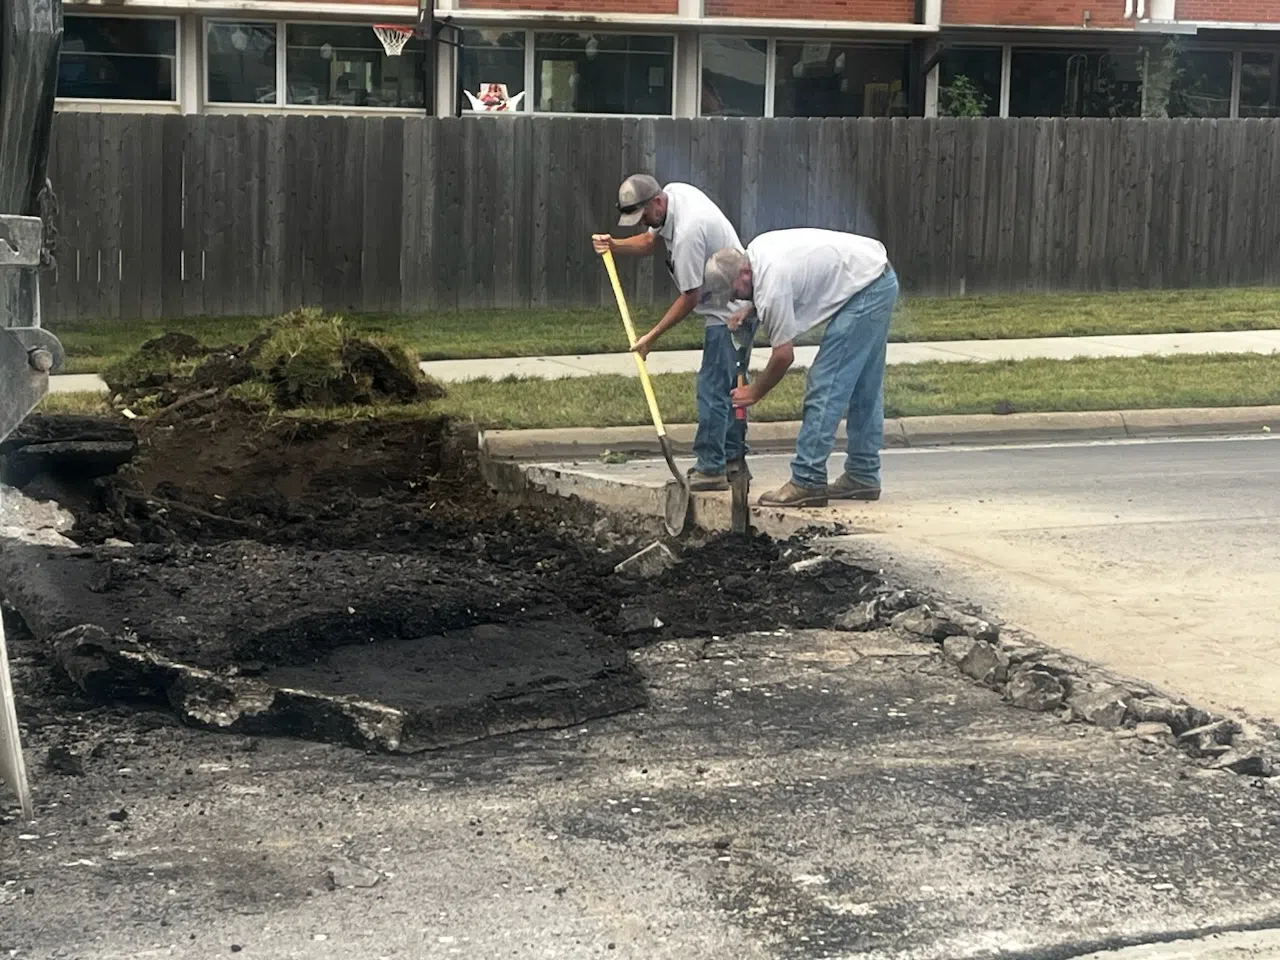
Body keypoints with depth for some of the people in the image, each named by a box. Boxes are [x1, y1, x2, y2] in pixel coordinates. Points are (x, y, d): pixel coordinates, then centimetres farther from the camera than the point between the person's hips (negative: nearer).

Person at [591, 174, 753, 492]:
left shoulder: (687, 233, -28)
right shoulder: (673, 192, 1)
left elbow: (690, 297, -22)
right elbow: (649, 241, 16)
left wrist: (652, 336, -16)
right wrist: (613, 245, -3)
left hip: (730, 313, -11)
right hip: (738, 307, 11)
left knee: (712, 388, -11)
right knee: (728, 385, 18)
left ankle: (710, 468, -9)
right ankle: (733, 459, 28)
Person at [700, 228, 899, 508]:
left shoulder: (770, 283, -23)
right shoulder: (756, 249, 5)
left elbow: (784, 355, -16)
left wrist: (755, 393, -1)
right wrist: (751, 310, 8)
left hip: (865, 289, -11)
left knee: (825, 385, -11)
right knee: (864, 388, 15)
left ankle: (807, 482, -11)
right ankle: (863, 476, 22)